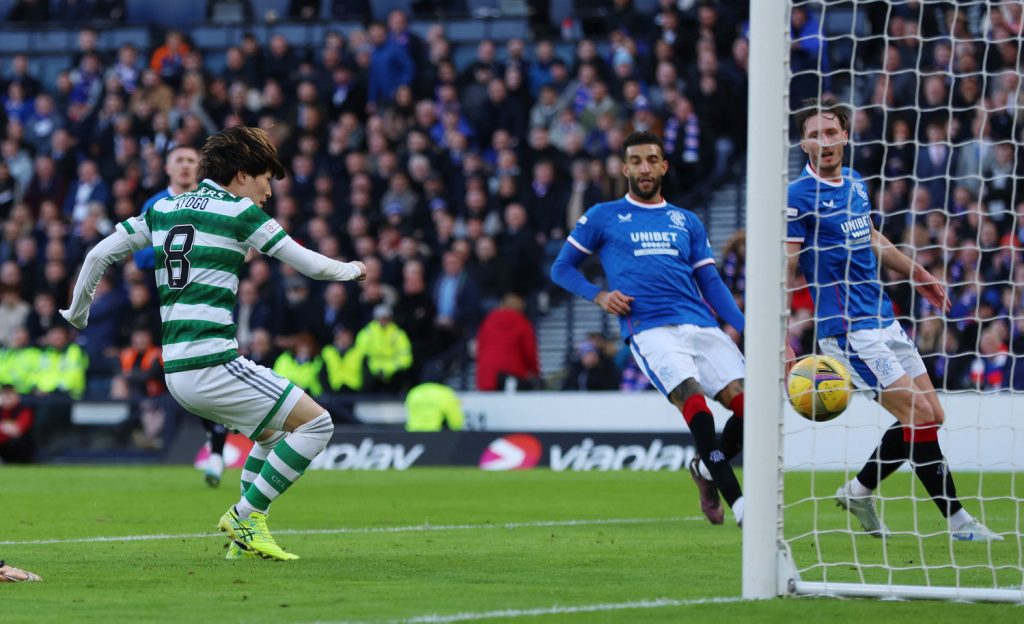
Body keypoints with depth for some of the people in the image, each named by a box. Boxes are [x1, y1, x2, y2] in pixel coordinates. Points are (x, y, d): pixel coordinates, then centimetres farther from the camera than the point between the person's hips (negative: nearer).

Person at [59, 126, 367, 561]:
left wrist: (76, 312, 29)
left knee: (274, 426, 26)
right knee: (316, 423, -4)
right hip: (213, 363, -8)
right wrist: (350, 269, 20)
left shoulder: (163, 209, 15)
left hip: (176, 372, 8)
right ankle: (244, 516, -4)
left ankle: (248, 527, 16)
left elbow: (99, 255, 15)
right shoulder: (240, 211, -3)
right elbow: (309, 264, 0)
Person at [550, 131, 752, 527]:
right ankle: (739, 504, -30)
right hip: (649, 330, -4)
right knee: (692, 397, -29)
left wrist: (748, 329, 7)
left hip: (701, 326, 4)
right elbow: (561, 268, 18)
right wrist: (599, 296, 0)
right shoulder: (603, 218, 14)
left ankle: (707, 468, 17)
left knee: (745, 402, -14)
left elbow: (712, 285, 20)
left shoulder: (687, 222, 23)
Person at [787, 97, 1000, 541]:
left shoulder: (855, 184, 11)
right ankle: (956, 520, -3)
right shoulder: (799, 197, -12)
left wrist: (914, 273, 34)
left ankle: (859, 491, 21)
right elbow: (785, 269, -17)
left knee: (931, 416, 7)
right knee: (919, 415, -12)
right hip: (849, 329, -8)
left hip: (883, 320, 8)